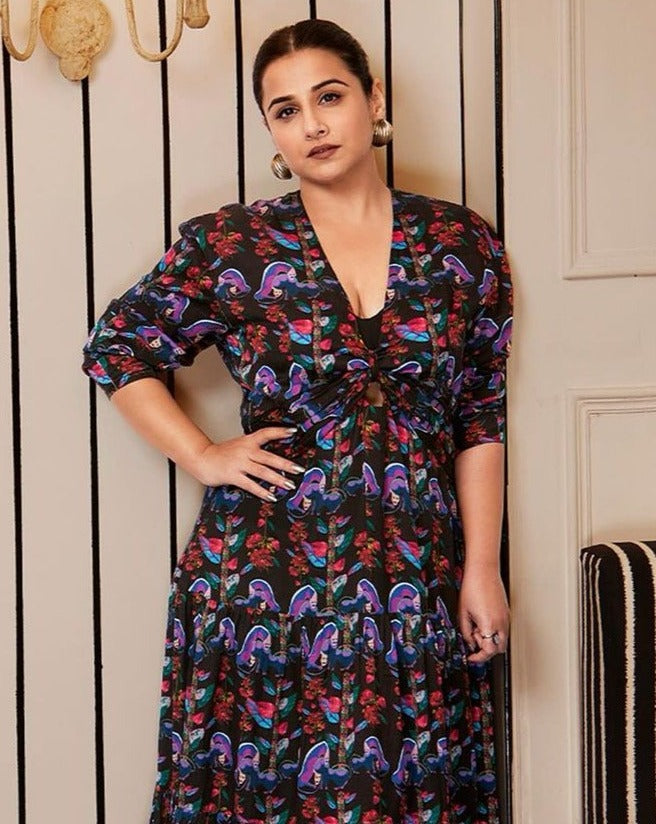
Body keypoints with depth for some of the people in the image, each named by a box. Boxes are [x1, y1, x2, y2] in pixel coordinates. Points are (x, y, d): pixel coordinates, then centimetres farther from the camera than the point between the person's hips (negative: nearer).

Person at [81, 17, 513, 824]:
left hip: (416, 577, 2)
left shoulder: (463, 244, 4)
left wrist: (481, 570, 2)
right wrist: (205, 458, -2)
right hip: (266, 570, -1)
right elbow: (115, 348, 7)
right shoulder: (231, 244, -1)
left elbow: (480, 423, 6)